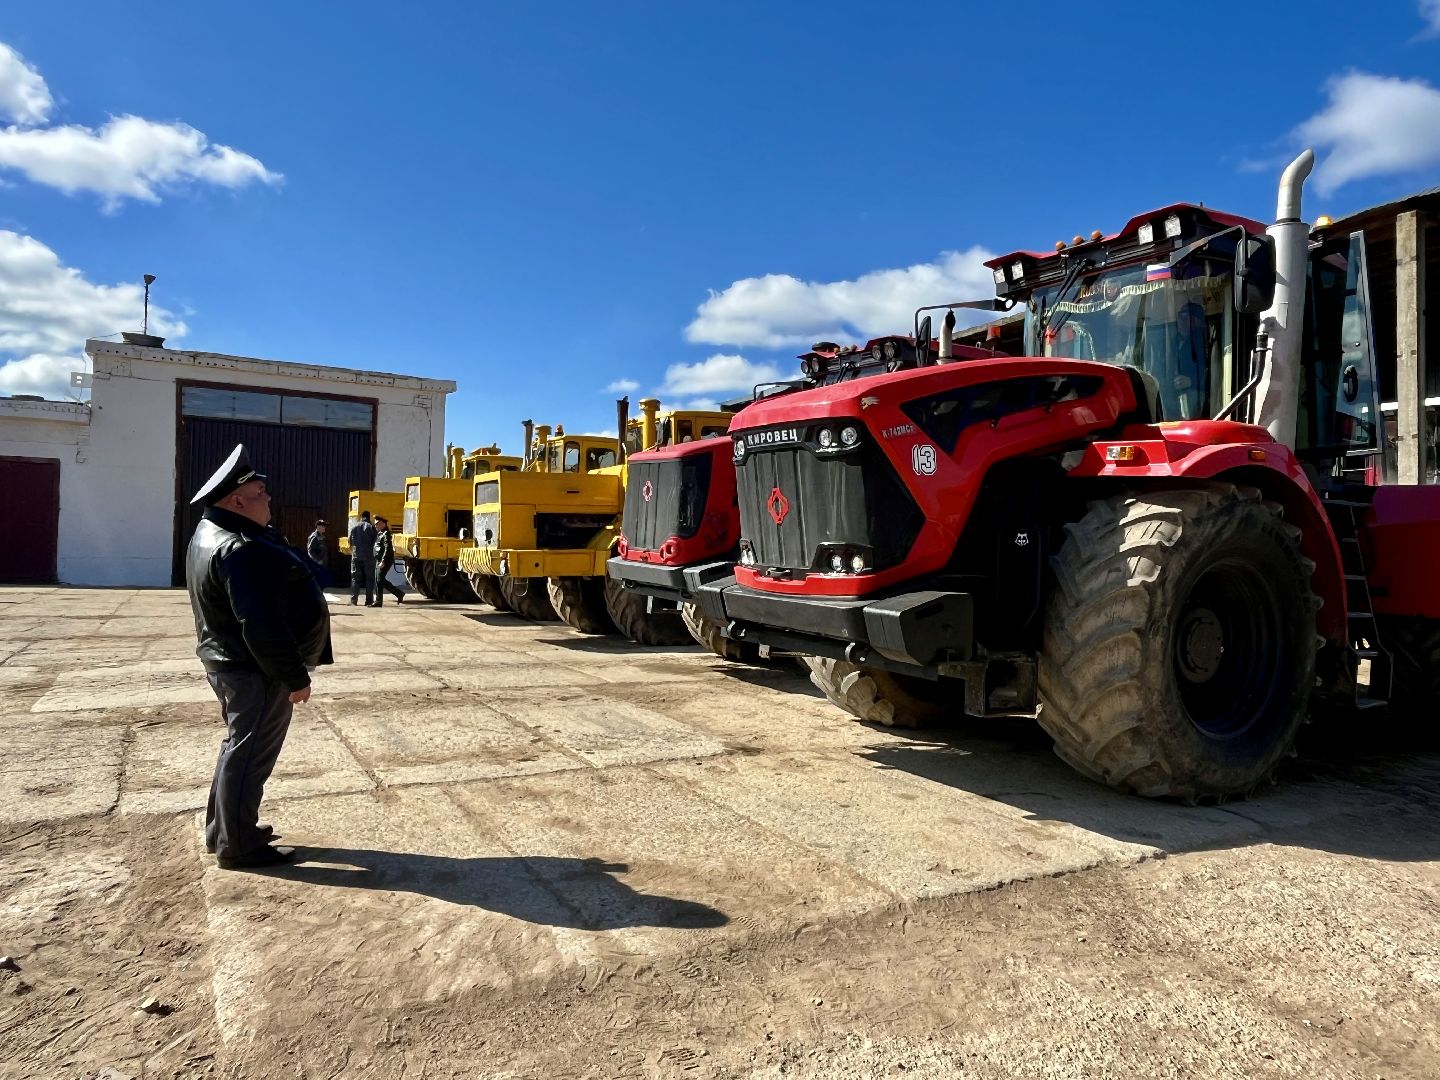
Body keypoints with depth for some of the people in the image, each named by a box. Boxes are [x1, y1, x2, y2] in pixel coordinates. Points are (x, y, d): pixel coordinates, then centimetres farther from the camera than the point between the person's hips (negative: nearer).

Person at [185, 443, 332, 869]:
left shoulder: (211, 533, 10)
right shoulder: (241, 550, -26)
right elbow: (262, 626, -29)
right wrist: (295, 676, -22)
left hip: (233, 663, 11)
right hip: (258, 672, -11)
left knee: (240, 747, 22)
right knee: (250, 756, 1)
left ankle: (222, 830, 35)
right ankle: (238, 847, 13)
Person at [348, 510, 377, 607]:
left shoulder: (355, 527, 5)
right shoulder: (371, 527, -2)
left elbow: (350, 541, 8)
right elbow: (375, 541, -6)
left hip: (356, 556, 2)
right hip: (369, 556, -2)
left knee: (355, 577, 9)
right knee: (369, 578, 3)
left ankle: (353, 599, 4)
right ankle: (369, 601, 1)